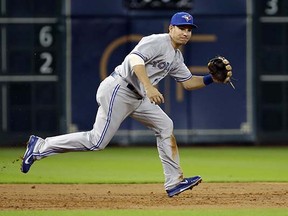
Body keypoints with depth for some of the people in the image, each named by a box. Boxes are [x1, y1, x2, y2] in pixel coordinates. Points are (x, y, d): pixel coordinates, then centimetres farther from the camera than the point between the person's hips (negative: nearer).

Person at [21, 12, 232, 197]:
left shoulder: (176, 58, 18)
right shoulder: (157, 42, -12)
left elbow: (189, 82, 23)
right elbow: (135, 59, -27)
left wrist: (213, 79, 7)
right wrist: (149, 87, -38)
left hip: (137, 97, 10)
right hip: (118, 90, -10)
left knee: (165, 126, 7)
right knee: (97, 141, -13)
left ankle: (174, 182, 9)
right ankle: (40, 146, -5)